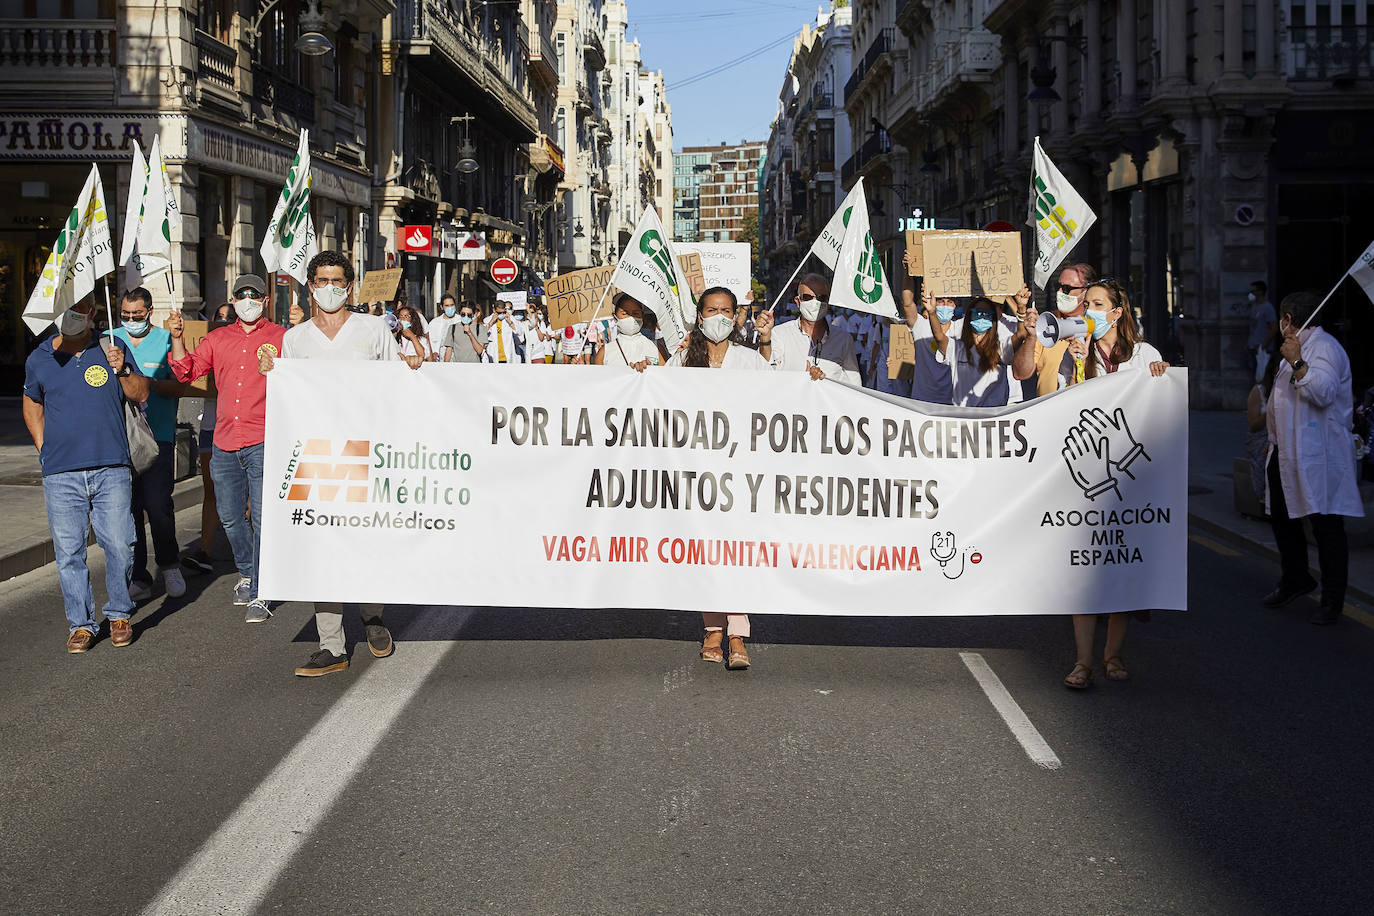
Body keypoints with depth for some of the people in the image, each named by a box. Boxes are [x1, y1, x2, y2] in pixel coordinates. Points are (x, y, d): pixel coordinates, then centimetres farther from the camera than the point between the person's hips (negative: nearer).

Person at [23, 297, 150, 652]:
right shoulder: (39, 359, 7)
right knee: (69, 551, 2)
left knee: (119, 546, -3)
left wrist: (123, 371, -11)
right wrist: (43, 447, 15)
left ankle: (119, 614, 16)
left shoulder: (112, 348, 4)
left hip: (111, 469, -1)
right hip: (61, 473, 1)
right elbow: (32, 403, 24)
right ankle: (81, 623, 14)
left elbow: (141, 394, 8)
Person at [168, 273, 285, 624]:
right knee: (230, 516, 13)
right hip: (224, 443, 5)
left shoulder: (280, 337, 3)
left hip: (263, 442, -5)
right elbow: (186, 372, 15)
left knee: (263, 519, -8)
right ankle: (247, 574, 35)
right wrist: (177, 338, 1)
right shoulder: (218, 338, 15)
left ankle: (261, 595, -3)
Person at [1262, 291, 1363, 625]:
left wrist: (1297, 363, -34)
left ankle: (1332, 601, 1)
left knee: (1326, 527, -5)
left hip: (1318, 456, -11)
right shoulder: (1297, 349, 20)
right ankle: (1294, 579, 34)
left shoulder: (1324, 348, -13)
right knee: (1281, 516, 18)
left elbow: (1323, 392, -30)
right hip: (1288, 453, 11)